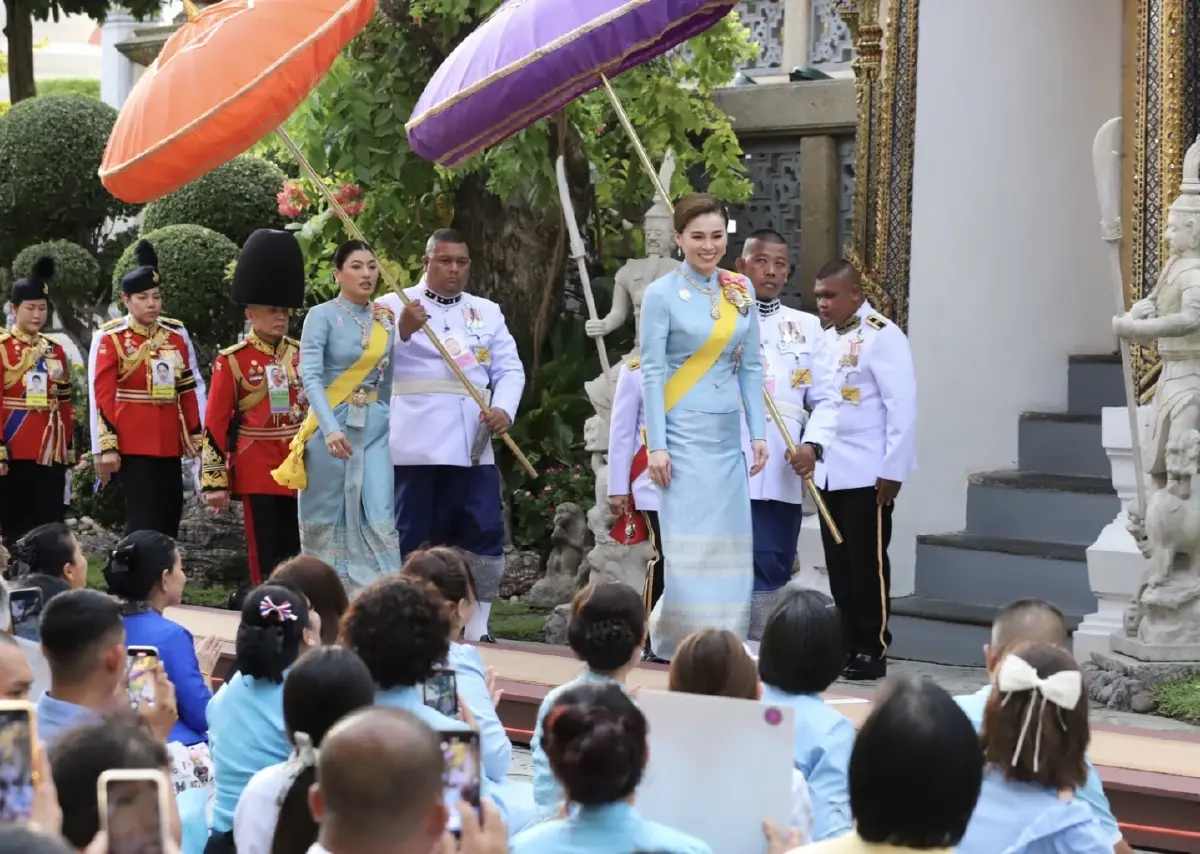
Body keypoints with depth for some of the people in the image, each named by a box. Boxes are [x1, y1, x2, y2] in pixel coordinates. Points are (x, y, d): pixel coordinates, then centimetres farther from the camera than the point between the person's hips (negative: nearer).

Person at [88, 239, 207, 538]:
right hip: (132, 443, -5)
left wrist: (196, 434, 10)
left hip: (169, 442, 5)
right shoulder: (109, 338, -6)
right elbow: (101, 396, -9)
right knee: (143, 521, -7)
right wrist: (105, 446, -14)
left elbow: (192, 388, 13)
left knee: (170, 516, 9)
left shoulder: (177, 334, 8)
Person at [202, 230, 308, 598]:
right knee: (265, 555, -2)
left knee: (294, 553, 8)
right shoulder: (233, 361, -5)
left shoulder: (301, 355, 8)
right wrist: (215, 481, -9)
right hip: (257, 468, -5)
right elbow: (215, 423, -6)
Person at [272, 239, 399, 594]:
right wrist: (331, 429, -30)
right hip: (332, 425, -4)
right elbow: (311, 378, -18)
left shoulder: (385, 319, 9)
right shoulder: (322, 316, -7)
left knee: (379, 519, -3)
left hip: (375, 428, 4)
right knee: (327, 517, 4)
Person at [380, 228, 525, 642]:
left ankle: (476, 628, 6)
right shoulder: (394, 306, 6)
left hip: (473, 445, 4)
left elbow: (509, 368, 10)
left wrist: (504, 408, -9)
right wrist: (402, 331, -21)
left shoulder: (487, 311, 18)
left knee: (485, 533, -2)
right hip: (416, 445, -3)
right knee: (411, 538, 0)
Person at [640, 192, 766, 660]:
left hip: (727, 435, 5)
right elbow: (652, 372, -6)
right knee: (690, 545, -6)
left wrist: (758, 432, 5)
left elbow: (750, 367, 12)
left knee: (729, 545, 3)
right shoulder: (662, 294, -4)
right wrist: (656, 445, -12)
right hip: (684, 433, -5)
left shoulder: (741, 289, 9)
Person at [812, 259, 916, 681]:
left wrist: (893, 470, -16)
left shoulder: (883, 336, -10)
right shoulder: (826, 338, 14)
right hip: (830, 472, 7)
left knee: (867, 564, -2)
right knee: (838, 565, 9)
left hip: (867, 474, -7)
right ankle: (846, 646, 16)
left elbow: (902, 406, -14)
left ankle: (873, 650, 5)